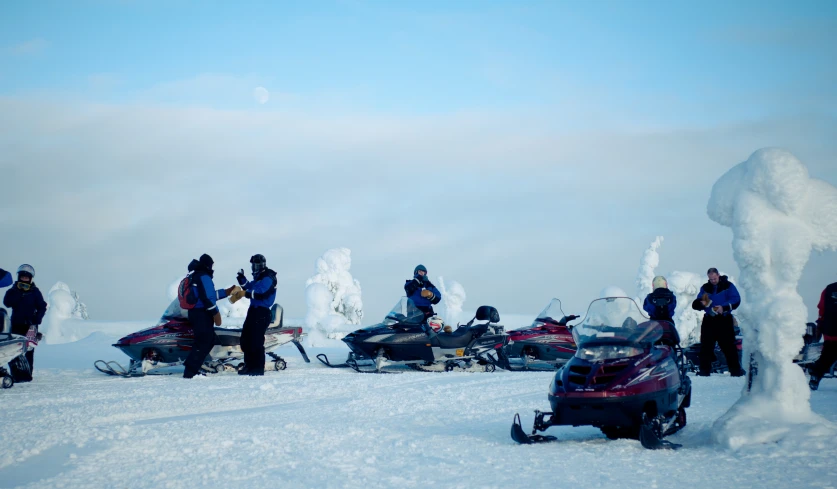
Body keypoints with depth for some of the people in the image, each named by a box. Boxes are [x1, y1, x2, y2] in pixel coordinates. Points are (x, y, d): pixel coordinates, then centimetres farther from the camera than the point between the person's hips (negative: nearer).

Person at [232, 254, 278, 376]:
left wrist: (245, 293, -31)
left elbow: (261, 292, -26)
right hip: (253, 310, 11)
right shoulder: (258, 277, 20)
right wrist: (242, 278, 12)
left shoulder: (268, 278, -12)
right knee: (245, 339, 12)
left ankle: (258, 368, -9)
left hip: (262, 312, -11)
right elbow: (249, 287, 26)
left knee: (256, 341, -12)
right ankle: (249, 365, 20)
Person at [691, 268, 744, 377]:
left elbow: (736, 300, -8)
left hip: (724, 320, -3)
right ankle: (704, 370, 5)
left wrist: (724, 307, -22)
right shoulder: (705, 288, 12)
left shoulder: (728, 286, 2)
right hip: (709, 320, 3)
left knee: (729, 346, -5)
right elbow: (695, 304, 7)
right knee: (706, 346, 0)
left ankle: (736, 370, -2)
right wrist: (701, 303, -17)